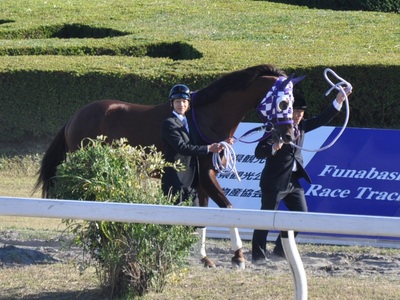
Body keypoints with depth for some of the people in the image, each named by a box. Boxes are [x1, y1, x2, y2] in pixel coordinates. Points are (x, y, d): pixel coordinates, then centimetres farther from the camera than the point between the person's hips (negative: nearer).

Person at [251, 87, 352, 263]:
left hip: (294, 181, 8)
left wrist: (339, 101, 5)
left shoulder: (301, 126, 9)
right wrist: (273, 147, -39)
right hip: (274, 182, -8)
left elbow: (322, 120, 13)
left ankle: (281, 249, 21)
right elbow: (259, 152, -20)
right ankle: (258, 255, 7)